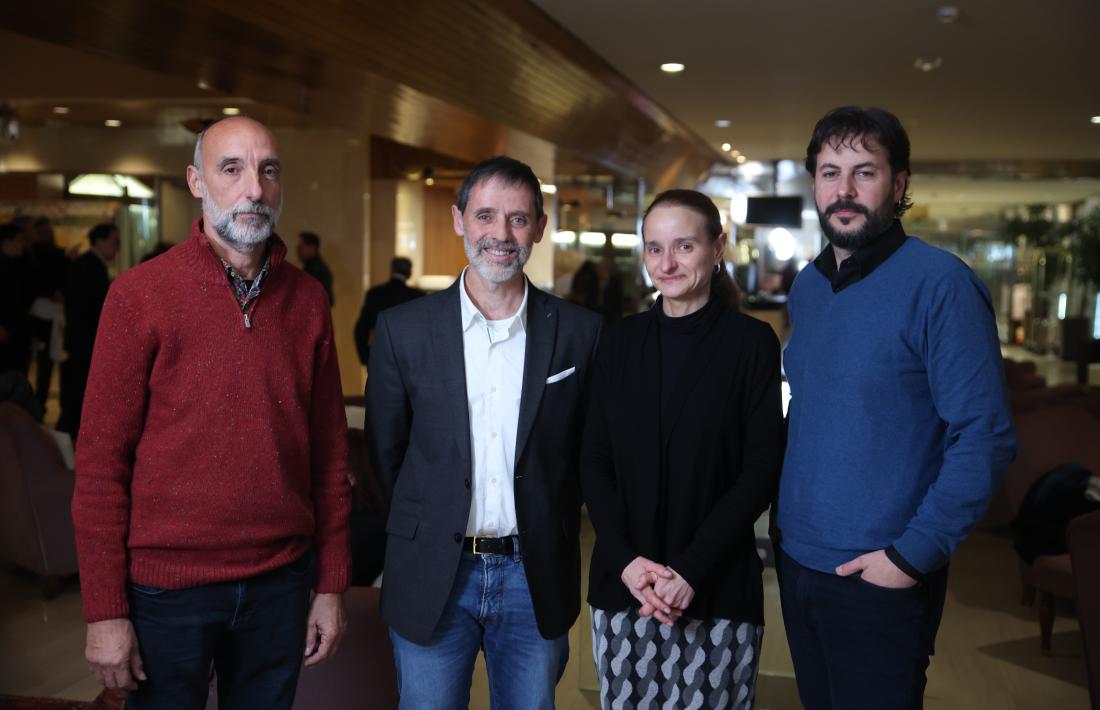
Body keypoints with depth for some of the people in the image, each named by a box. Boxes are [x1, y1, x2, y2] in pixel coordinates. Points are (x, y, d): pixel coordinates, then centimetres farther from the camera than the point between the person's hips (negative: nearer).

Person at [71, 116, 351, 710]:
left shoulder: (307, 299, 2)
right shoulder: (140, 294, -8)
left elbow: (328, 451, 5)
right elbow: (101, 461, -7)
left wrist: (331, 585, 4)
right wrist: (105, 612, -8)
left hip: (281, 581, 3)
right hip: (168, 587, -3)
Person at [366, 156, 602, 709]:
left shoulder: (579, 332, -3)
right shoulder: (403, 329, -4)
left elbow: (588, 449, 6)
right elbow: (385, 451, 5)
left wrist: (553, 535, 7)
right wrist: (423, 532, 9)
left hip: (537, 580, 1)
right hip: (432, 577, 0)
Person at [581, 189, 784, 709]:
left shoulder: (752, 343, -4)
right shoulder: (620, 341, 5)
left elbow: (762, 471, -6)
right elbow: (594, 461, 4)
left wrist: (690, 571, -13)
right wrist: (626, 560, -9)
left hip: (718, 589, -2)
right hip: (622, 582, 3)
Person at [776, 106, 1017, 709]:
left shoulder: (939, 284, -14)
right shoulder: (806, 287, 6)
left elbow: (984, 436, -17)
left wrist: (915, 553, -18)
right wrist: (786, 511, 8)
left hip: (883, 579, -6)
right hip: (796, 560, 6)